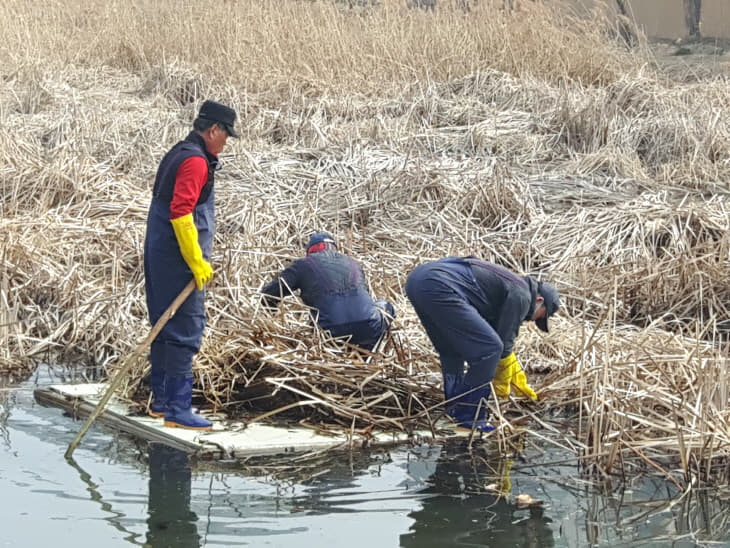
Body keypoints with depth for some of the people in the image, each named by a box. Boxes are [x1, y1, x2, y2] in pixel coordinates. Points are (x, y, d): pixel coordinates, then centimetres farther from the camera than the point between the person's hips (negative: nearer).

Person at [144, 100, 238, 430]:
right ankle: (178, 409, -8)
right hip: (178, 262, -10)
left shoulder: (178, 154, 17)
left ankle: (161, 400, 24)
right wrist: (197, 263, -20)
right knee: (186, 331, -8)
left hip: (158, 255, 10)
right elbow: (181, 212, -24)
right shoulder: (196, 161, -15)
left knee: (165, 327, 16)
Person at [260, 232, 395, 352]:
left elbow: (268, 293, 17)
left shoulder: (303, 264, 16)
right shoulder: (352, 263, 26)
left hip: (335, 334, -1)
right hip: (369, 330, 1)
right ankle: (366, 349, 10)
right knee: (384, 306, 33)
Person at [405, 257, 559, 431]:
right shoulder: (521, 295, 5)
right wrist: (502, 382, 22)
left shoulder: (508, 285, 33)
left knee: (452, 351, 25)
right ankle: (469, 417, -1)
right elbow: (505, 343, 6)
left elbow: (503, 340, 42)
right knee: (489, 348, -5)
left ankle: (455, 412, 25)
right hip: (439, 287, -10)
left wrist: (519, 382, 48)